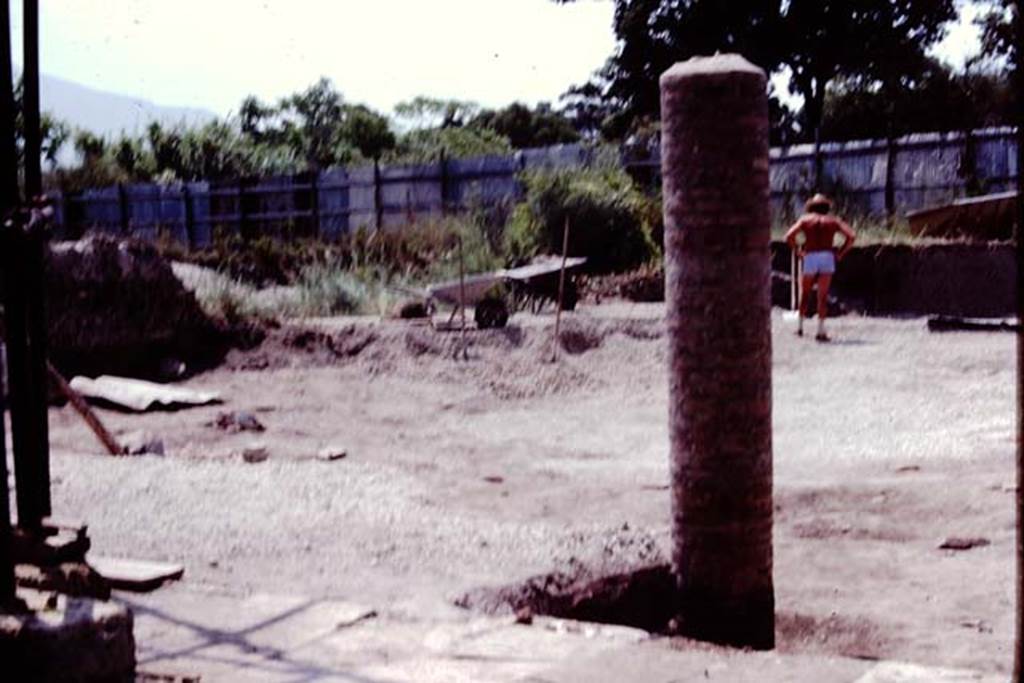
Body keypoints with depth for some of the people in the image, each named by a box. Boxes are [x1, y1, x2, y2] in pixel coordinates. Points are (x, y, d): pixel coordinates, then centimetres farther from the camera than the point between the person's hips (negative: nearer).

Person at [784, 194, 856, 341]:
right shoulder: (833, 220, 14)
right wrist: (840, 253, 4)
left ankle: (800, 326, 14)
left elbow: (789, 236, -5)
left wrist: (798, 251, 3)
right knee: (822, 296, 2)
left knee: (804, 293, 15)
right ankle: (821, 330, -3)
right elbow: (851, 236, 1)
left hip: (810, 258, 0)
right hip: (827, 257, 0)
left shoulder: (805, 219, 11)